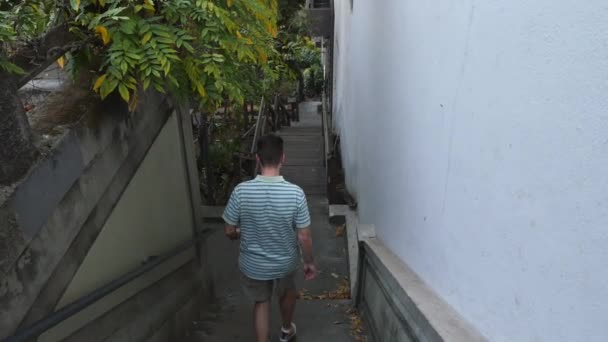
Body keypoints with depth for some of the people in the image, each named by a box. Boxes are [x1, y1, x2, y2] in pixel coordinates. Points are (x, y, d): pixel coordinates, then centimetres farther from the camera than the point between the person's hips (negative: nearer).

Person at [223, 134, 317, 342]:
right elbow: (304, 237, -16)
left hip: (253, 265, 0)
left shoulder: (241, 191, -21)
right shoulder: (295, 193, -23)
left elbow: (230, 232, -10)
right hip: (285, 263, 1)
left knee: (261, 302, 26)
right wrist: (310, 263, 1)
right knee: (288, 292, 32)